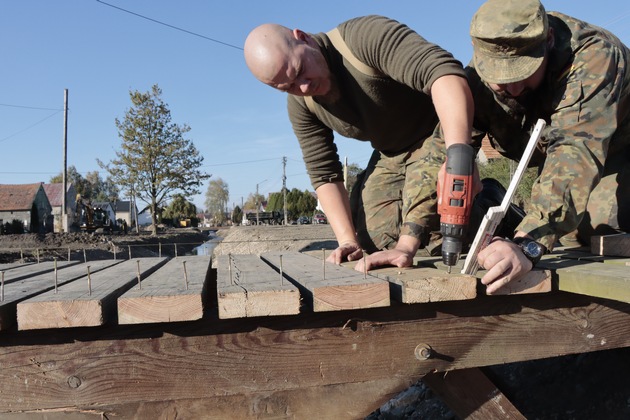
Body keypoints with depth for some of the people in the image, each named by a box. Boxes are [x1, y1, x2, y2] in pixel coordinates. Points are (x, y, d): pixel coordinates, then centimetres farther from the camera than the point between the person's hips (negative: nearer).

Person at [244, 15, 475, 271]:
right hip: (390, 154, 5)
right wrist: (348, 241, -19)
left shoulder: (367, 37, -33)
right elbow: (324, 174, -9)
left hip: (441, 130, -5)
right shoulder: (300, 105, -13)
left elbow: (445, 72, -46)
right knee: (373, 236, -5)